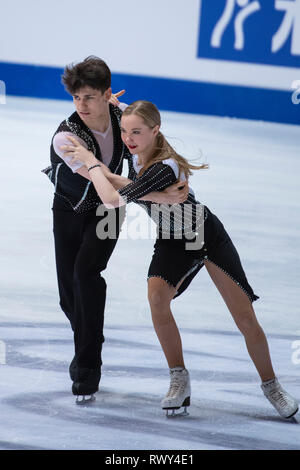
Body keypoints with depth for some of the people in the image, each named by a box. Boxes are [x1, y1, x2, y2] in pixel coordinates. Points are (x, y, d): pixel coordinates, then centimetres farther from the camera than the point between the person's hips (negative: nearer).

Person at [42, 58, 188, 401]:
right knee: (68, 293, 0)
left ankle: (87, 365, -19)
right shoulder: (66, 137, -31)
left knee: (86, 269, -24)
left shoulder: (121, 114, -17)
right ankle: (87, 350, 30)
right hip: (68, 209, 0)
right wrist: (159, 195, -45)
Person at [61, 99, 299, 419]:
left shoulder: (165, 168, -36)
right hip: (172, 241, 6)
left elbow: (113, 200, -39)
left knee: (246, 319, -4)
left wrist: (91, 162, -28)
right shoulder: (136, 155, -12)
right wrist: (100, 172, -1)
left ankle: (271, 386, 17)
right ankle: (179, 379, -7)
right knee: (157, 297, -22)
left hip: (208, 237, -6)